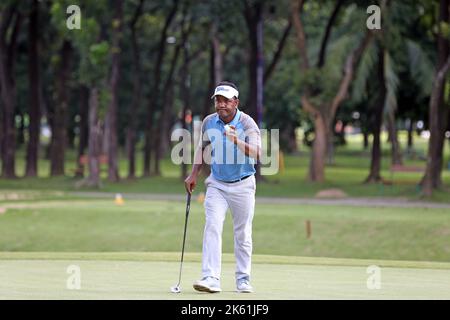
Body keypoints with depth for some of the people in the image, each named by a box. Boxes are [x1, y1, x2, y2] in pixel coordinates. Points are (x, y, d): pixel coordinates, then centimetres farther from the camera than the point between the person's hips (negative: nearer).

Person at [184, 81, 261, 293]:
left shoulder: (246, 123, -15)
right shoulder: (209, 122, -3)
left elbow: (257, 153, -30)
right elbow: (202, 147, 16)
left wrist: (237, 141, -46)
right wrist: (194, 175, 9)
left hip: (243, 185, -2)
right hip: (217, 184, 2)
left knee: (243, 234, 4)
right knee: (212, 227, -14)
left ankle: (243, 279, 17)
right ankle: (211, 278, -21)